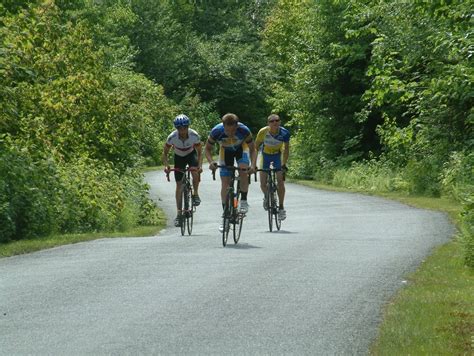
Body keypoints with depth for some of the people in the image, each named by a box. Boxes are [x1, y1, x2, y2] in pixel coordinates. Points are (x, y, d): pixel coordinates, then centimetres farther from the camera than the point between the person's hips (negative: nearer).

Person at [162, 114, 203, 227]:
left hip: (191, 154, -1)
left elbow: (199, 152, -19)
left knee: (195, 172, -32)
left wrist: (200, 165, -36)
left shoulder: (194, 135, -30)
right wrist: (166, 165, -34)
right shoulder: (172, 137, -30)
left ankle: (196, 194, -7)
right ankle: (179, 213, 3)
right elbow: (165, 153, -17)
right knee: (179, 184, -3)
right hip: (179, 157, 1)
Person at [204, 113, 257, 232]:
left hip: (241, 148, -1)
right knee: (225, 182, -7)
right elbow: (207, 149, -19)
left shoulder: (244, 130, -36)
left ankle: (244, 201, -10)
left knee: (243, 171, -28)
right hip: (225, 151, 1)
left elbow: (253, 149, -24)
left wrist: (253, 165, -40)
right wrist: (211, 162, -38)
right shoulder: (216, 131, -35)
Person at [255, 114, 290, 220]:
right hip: (265, 155, 0)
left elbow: (286, 149, -14)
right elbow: (256, 146, -16)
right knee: (263, 184, -2)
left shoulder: (284, 133, -27)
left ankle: (281, 207, 1)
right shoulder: (263, 132, -28)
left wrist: (284, 164, -21)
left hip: (278, 155, 0)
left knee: (280, 182, -12)